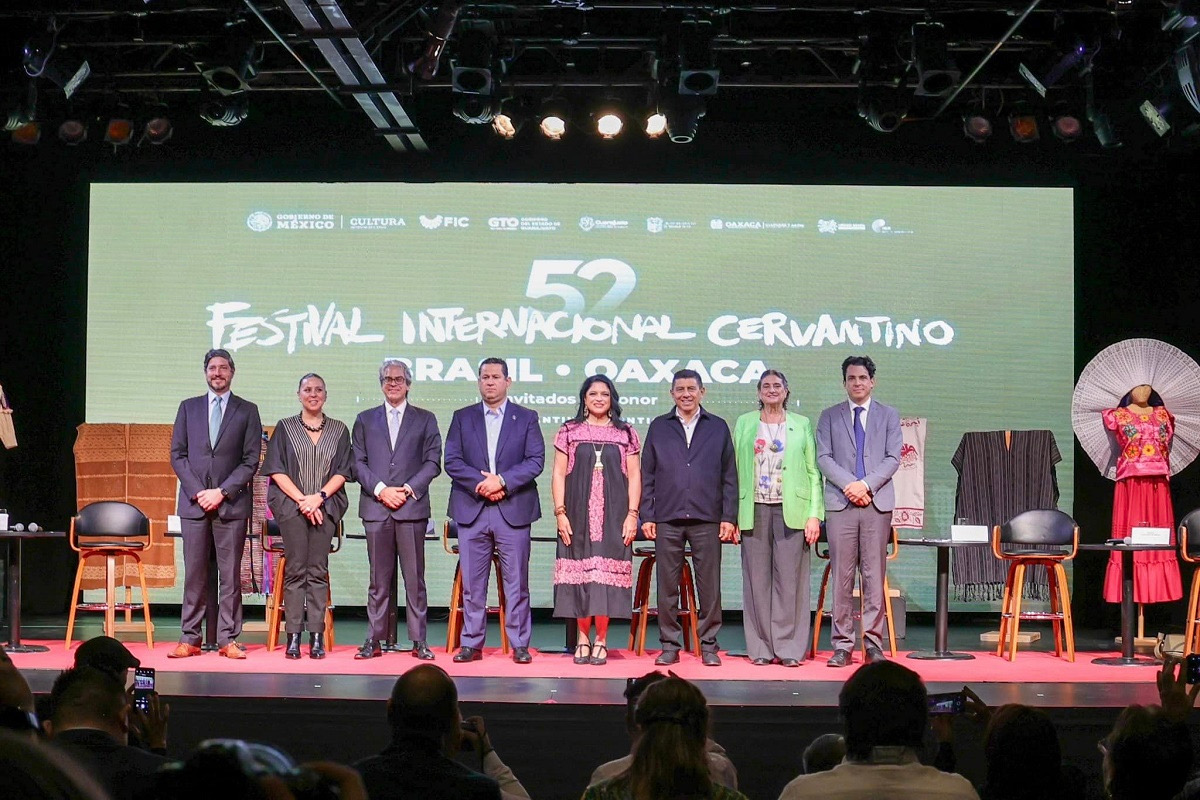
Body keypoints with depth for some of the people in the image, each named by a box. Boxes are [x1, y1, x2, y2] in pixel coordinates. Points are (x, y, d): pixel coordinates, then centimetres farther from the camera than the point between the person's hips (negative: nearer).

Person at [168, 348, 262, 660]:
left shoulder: (247, 411, 7)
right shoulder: (188, 408, 13)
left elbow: (251, 460, 1)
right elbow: (177, 455, 8)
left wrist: (222, 492, -9)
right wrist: (197, 492, -5)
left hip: (231, 503, -1)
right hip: (193, 502, 2)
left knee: (230, 574, -1)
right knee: (194, 573, 1)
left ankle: (228, 639, 1)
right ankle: (189, 639, 4)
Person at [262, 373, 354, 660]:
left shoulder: (339, 430, 12)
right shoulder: (285, 428, 9)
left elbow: (343, 471, 6)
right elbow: (276, 470, 2)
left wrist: (319, 496, -9)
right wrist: (302, 500, -9)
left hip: (325, 506, 1)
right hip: (291, 505, -1)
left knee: (318, 571, -2)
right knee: (295, 570, -4)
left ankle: (316, 637, -2)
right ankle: (293, 636, -3)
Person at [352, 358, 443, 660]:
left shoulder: (425, 420, 11)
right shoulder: (365, 420, 15)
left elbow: (433, 461, 4)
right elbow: (358, 463, 8)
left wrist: (408, 489, -9)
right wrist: (380, 489, -7)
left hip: (412, 506, -1)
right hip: (376, 508, 1)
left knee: (414, 577, -1)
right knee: (379, 578, 3)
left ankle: (419, 640, 2)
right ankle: (375, 639, 6)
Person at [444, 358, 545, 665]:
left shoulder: (526, 418, 8)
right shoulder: (462, 418, 12)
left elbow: (536, 461, -1)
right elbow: (452, 461, 3)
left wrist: (502, 481, -13)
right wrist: (480, 484, -12)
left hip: (513, 511, -1)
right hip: (472, 510, 1)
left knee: (516, 582, 1)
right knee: (472, 583, 3)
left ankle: (519, 645, 6)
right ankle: (472, 644, 10)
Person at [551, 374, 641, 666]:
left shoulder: (626, 434, 9)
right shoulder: (569, 433, 8)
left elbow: (634, 477, 7)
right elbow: (558, 474, 6)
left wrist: (632, 514, -2)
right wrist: (560, 513, -3)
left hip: (613, 516, 0)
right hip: (578, 515, 0)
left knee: (606, 574, -4)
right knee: (580, 572, 0)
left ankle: (601, 640, 1)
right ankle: (583, 638, 7)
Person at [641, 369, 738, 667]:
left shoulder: (718, 428, 10)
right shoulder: (658, 427, 11)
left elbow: (729, 476, 8)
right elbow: (647, 475, 10)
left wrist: (729, 517, 0)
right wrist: (646, 516, 2)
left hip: (707, 519, -1)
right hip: (667, 518, 1)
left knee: (709, 586, 1)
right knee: (667, 586, 3)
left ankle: (708, 645, 9)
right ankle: (670, 645, 10)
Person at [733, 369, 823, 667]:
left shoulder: (802, 425, 10)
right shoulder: (744, 424, 13)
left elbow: (813, 472, 6)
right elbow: (735, 471, 10)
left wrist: (814, 515, -3)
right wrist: (732, 516, 1)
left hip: (791, 510, -1)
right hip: (755, 510, 1)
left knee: (790, 579, -3)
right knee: (757, 579, 1)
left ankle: (790, 648, 2)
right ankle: (761, 648, 7)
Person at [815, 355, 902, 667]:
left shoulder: (889, 416, 13)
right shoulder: (829, 417, 12)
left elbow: (893, 458, 4)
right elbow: (823, 457, 3)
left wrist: (866, 484, -10)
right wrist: (848, 485, -11)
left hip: (877, 502, 0)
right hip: (840, 502, 0)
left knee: (874, 574, -1)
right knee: (841, 575, -2)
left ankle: (873, 642, 3)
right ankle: (842, 644, 1)